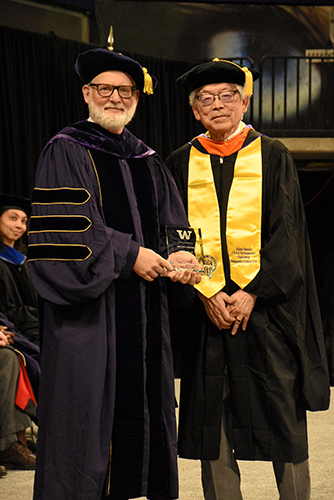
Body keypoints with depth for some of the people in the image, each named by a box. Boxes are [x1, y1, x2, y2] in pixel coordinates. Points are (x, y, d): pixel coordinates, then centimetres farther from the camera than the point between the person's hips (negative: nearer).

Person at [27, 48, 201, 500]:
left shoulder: (148, 162, 17)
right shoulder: (65, 152, -1)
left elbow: (173, 226, 14)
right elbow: (64, 229, -13)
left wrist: (178, 256, -8)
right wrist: (128, 255, -17)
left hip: (144, 313, 6)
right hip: (87, 312, -6)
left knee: (140, 409, 7)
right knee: (86, 413, -5)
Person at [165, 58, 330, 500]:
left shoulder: (273, 156, 5)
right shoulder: (181, 164, 10)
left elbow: (286, 234, -2)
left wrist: (252, 293, -12)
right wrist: (207, 293, -9)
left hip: (267, 305, -1)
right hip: (204, 307, 2)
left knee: (283, 414, 0)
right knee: (212, 415, 2)